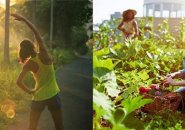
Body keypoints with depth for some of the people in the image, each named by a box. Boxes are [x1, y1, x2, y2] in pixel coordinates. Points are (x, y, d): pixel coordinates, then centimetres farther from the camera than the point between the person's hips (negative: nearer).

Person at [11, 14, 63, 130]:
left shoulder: (28, 64, -8)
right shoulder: (43, 55, -13)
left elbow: (19, 82, -15)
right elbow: (37, 33, -6)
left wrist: (29, 91, 0)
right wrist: (24, 19, -2)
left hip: (38, 97, 2)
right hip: (53, 95, -1)